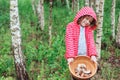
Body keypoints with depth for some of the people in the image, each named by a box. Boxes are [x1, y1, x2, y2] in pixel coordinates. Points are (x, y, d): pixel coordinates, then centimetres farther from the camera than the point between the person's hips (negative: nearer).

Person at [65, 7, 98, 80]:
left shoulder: (89, 29, 11)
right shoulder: (71, 26, -3)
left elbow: (91, 41, -1)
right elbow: (69, 41, -12)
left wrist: (93, 54, -16)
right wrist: (70, 56, -22)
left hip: (86, 57, 4)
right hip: (74, 57, -3)